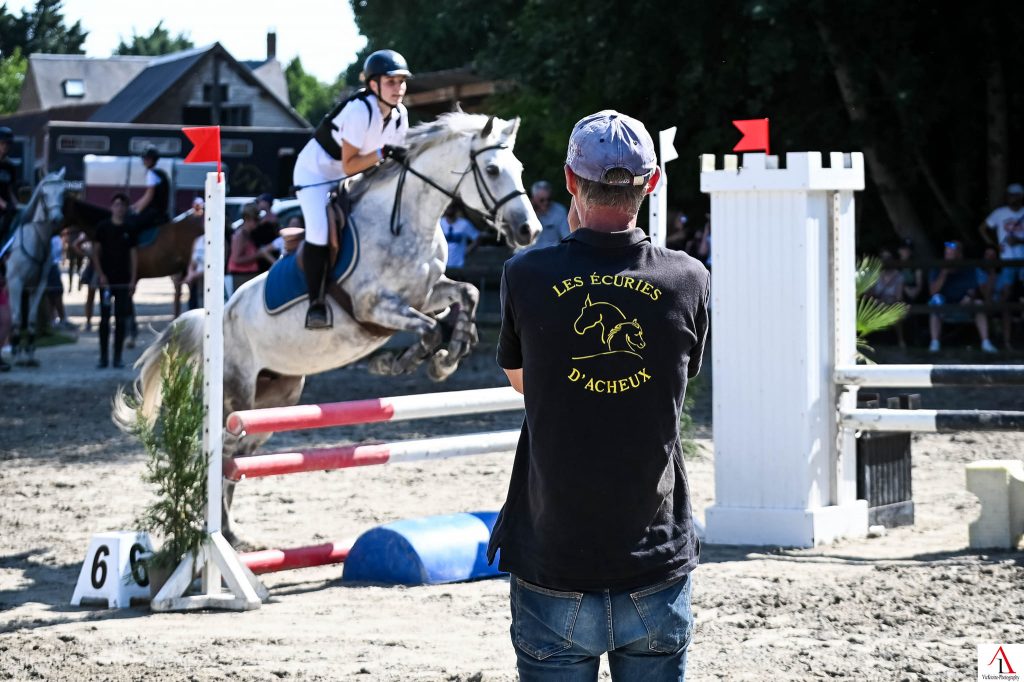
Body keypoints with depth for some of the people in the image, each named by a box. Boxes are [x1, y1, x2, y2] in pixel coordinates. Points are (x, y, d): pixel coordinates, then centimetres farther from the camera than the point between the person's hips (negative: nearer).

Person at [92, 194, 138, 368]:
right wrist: (100, 275, -9)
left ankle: (117, 358, 7)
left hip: (124, 280, 2)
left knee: (121, 320, 2)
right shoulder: (103, 227, 2)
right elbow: (95, 253, 1)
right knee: (104, 318, -1)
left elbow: (134, 255, 7)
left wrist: (133, 280, -1)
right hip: (106, 280, -1)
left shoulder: (129, 230, 6)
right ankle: (103, 358, 3)